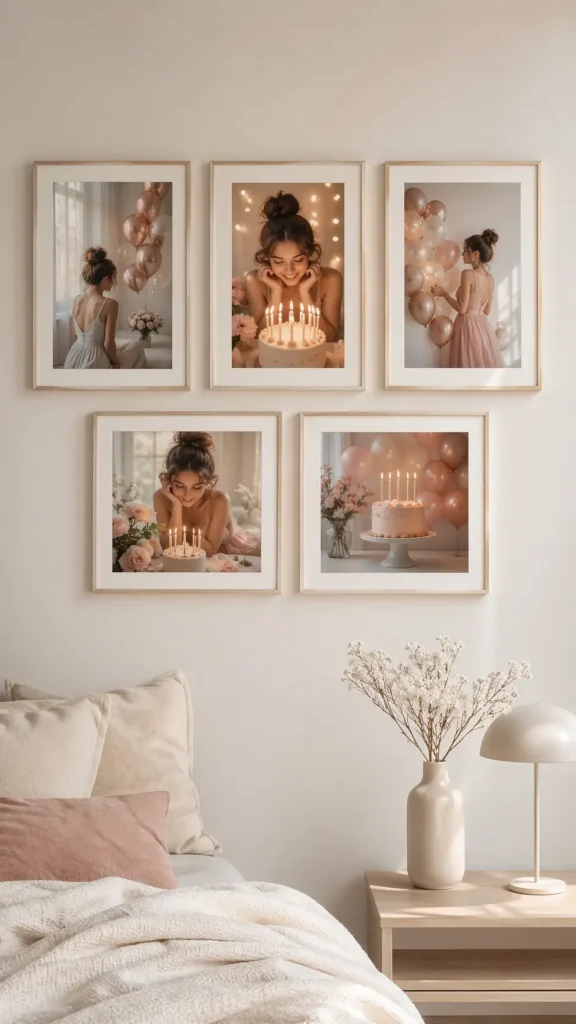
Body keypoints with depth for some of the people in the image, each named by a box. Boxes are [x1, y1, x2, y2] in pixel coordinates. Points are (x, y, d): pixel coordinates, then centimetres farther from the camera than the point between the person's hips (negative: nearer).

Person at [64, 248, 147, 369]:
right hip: (94, 363, -7)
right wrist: (115, 362, 2)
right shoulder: (109, 304, -21)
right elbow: (108, 344, -17)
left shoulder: (77, 300, -1)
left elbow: (78, 335, 11)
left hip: (74, 360, 7)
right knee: (136, 347, 24)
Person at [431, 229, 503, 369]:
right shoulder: (490, 278, 7)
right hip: (484, 327, 7)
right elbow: (487, 310, 14)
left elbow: (462, 309, -15)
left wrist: (444, 293, -3)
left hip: (468, 326, -7)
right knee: (486, 367, 10)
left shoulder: (468, 274, -15)